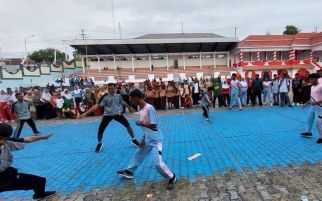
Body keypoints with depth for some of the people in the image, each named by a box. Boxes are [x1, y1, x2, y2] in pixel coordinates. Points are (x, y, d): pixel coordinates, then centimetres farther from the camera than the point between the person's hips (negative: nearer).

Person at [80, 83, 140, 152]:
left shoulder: (118, 96, -6)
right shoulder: (105, 96, -15)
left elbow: (123, 103, 15)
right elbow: (97, 105, -20)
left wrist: (129, 108, 29)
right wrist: (86, 113, -28)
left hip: (118, 114, 2)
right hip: (107, 115, -2)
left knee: (128, 125, -3)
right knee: (100, 131, -5)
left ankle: (134, 140, 18)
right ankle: (99, 143, 26)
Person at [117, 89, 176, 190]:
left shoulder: (150, 108, -24)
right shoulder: (142, 109, 4)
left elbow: (154, 126, -26)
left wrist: (140, 123, -17)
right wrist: (143, 139, 10)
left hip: (155, 140, -9)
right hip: (148, 140, 10)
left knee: (158, 163, -13)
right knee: (138, 155, 24)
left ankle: (172, 178, 10)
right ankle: (129, 172, 46)